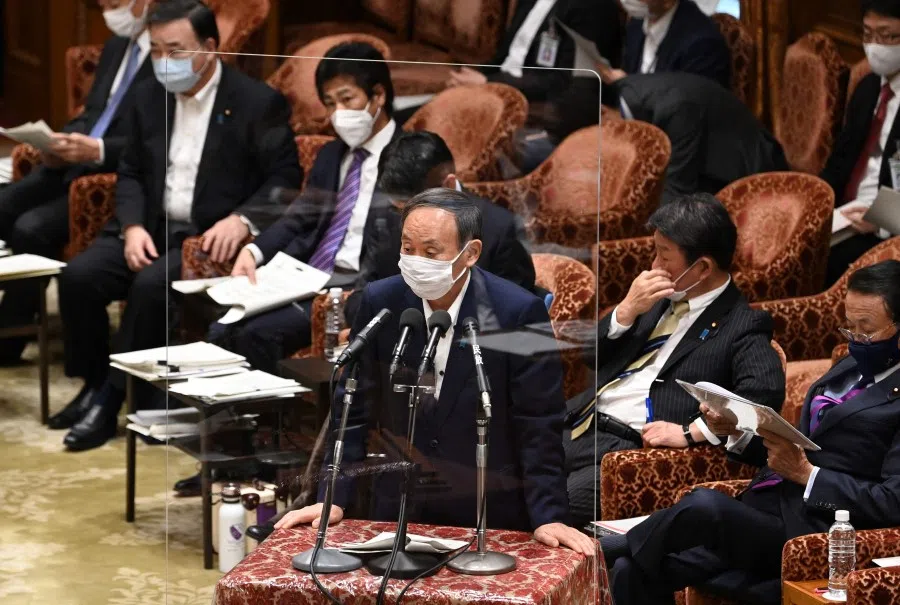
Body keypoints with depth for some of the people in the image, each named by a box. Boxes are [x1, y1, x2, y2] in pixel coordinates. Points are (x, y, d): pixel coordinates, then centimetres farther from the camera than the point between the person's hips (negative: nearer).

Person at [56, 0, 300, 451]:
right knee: (78, 277, -19)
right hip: (152, 228, 6)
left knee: (152, 286, -33)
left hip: (211, 237, -5)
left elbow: (285, 178, -7)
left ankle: (111, 398, -18)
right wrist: (133, 225, -5)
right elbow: (131, 172, 15)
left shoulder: (258, 103, -6)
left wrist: (242, 219, -24)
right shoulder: (149, 97, 12)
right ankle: (93, 386, -2)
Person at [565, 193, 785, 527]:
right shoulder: (661, 299, 20)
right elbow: (591, 356, 19)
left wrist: (689, 432, -22)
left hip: (630, 449, -7)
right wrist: (627, 310, 1)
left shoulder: (742, 326, -2)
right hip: (579, 426, 7)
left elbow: (764, 396, -19)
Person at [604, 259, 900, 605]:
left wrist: (805, 472, -16)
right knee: (634, 571, -12)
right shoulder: (848, 369, 20)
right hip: (761, 512, 8)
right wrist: (738, 433, 5)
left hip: (804, 533, -8)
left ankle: (613, 549, -1)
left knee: (705, 504, -30)